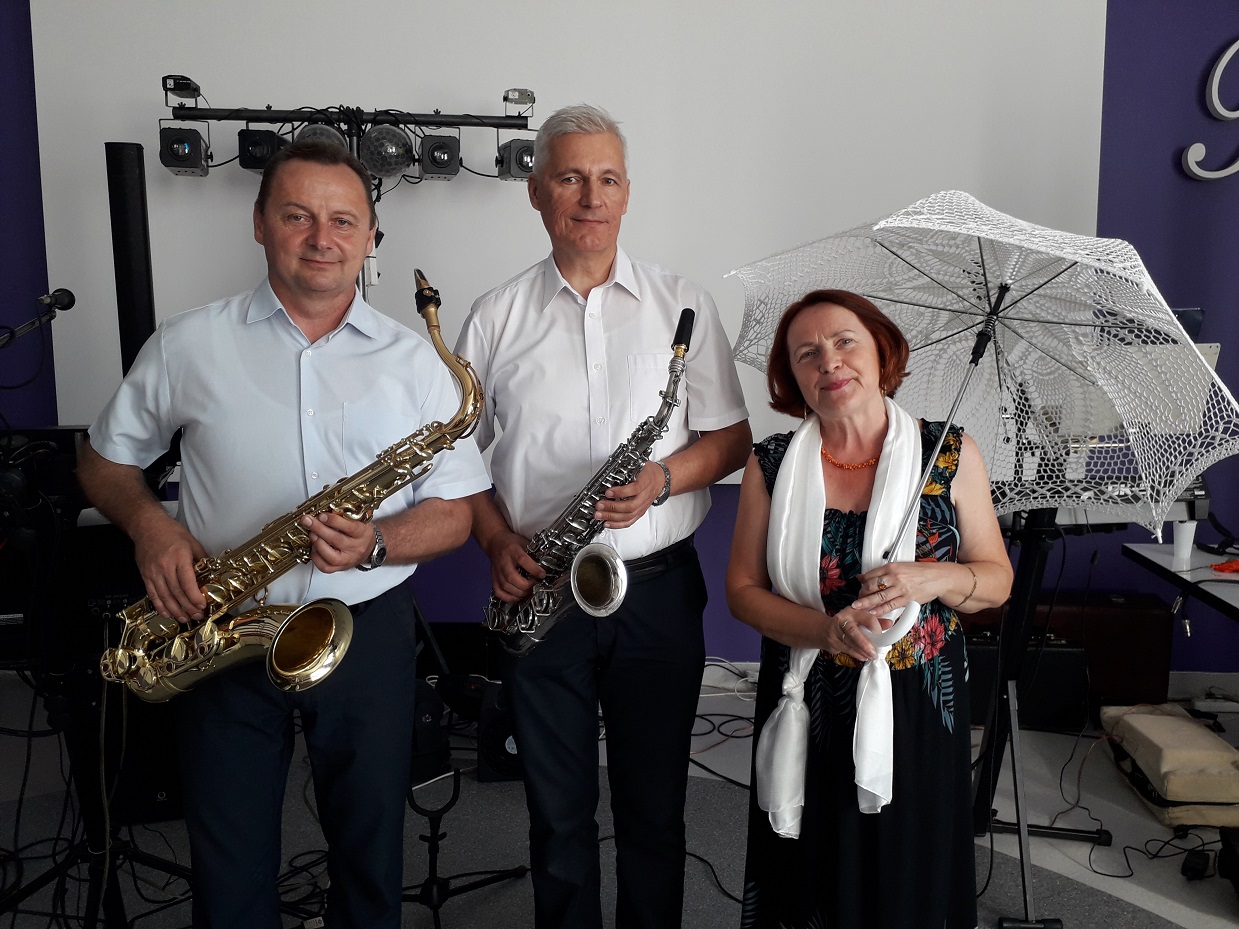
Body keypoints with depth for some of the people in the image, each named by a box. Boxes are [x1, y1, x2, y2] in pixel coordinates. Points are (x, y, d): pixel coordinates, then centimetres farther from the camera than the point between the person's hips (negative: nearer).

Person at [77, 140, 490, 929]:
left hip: (368, 634, 0)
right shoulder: (190, 346, -1)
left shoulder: (414, 361, -1)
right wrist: (147, 522, -10)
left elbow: (454, 512, -1)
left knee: (371, 857, 17)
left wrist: (375, 544, -20)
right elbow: (105, 459, 10)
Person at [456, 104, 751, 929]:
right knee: (559, 812, 14)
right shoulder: (497, 317, 4)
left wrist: (664, 478, -15)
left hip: (658, 590, 0)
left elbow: (733, 438, 4)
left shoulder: (682, 302, 2)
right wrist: (498, 541, -9)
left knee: (655, 807, 13)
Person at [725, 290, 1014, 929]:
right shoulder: (771, 466, -3)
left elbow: (998, 580, 2)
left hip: (917, 708, 0)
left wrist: (934, 578, -19)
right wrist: (826, 630, -18)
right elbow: (742, 589, -1)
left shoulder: (950, 455, -4)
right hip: (805, 713, 1)